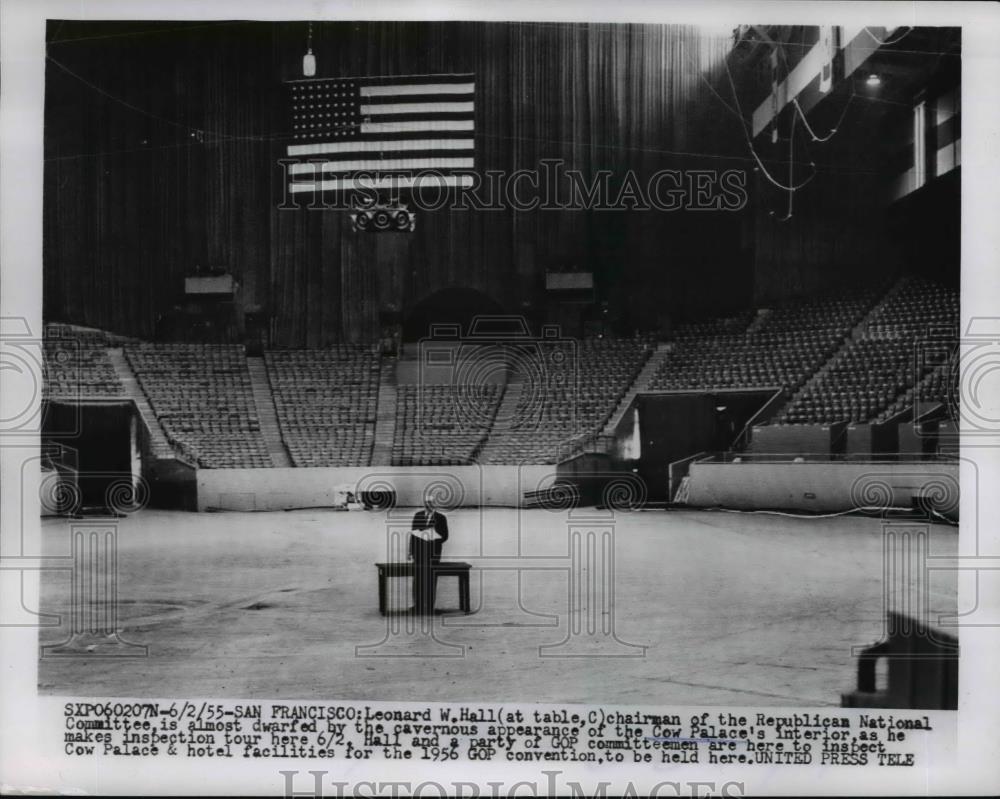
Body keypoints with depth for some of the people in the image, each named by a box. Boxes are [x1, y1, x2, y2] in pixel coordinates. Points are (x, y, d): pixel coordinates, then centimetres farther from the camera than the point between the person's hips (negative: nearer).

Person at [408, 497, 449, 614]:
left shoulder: (440, 518, 1)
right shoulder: (417, 516, 8)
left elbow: (445, 536, 3)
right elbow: (413, 534, 9)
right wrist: (411, 552, 5)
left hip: (433, 552, -2)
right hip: (419, 552, 2)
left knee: (431, 580, -1)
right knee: (418, 579, 1)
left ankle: (430, 607, 6)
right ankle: (417, 607, 9)